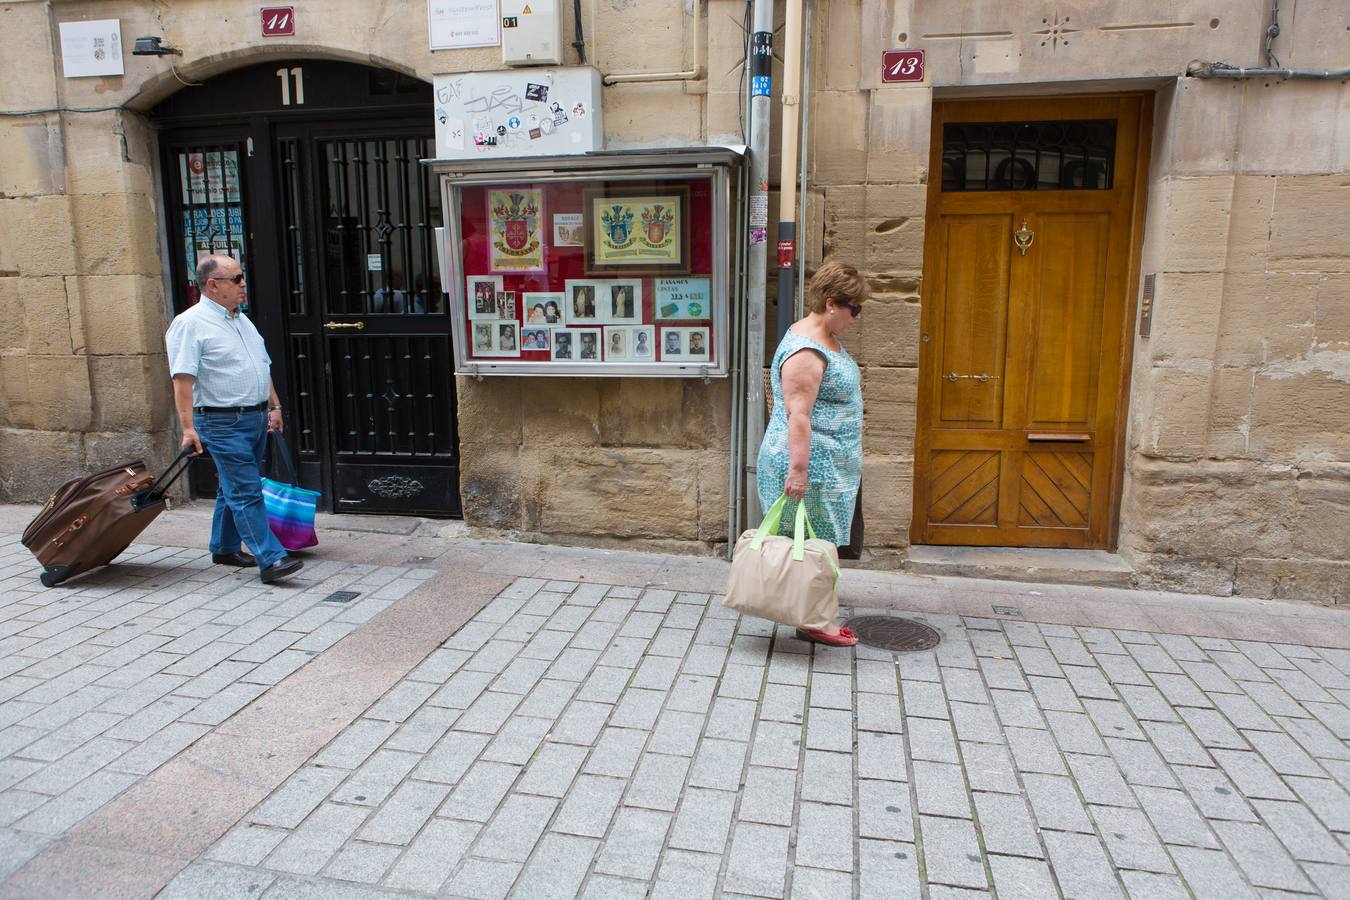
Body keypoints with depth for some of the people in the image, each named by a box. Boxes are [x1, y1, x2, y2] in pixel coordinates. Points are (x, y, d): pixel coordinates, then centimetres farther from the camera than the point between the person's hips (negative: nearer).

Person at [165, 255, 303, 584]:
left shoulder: (242, 320, 16)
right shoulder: (190, 323, -11)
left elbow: (263, 368, 23)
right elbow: (183, 378, -17)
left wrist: (274, 406, 18)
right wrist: (189, 428, -23)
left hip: (256, 418, 8)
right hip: (223, 424, -8)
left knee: (235, 488, 17)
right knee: (246, 492, -10)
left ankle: (224, 548, 30)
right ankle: (270, 560, -12)